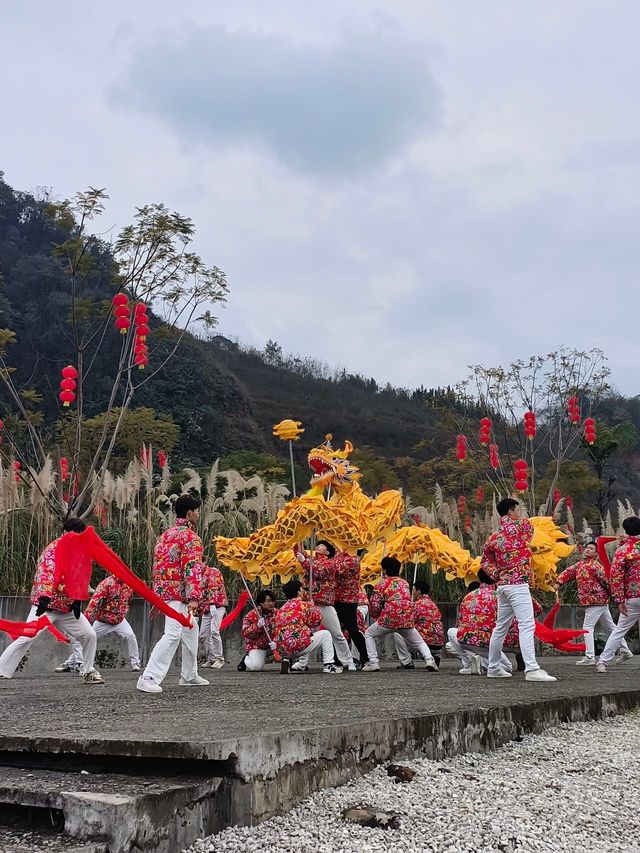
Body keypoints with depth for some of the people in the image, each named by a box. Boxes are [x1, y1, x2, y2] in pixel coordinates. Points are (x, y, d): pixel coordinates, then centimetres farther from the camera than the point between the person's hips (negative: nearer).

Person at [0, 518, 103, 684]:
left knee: (89, 635, 5)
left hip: (68, 608, 7)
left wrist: (77, 601, 2)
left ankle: (88, 672, 20)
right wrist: (44, 597, -46)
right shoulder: (54, 549, -13)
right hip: (46, 605, -7)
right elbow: (46, 573, -30)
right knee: (26, 639, -16)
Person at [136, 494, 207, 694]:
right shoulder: (190, 537, -10)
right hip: (178, 593, -10)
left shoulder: (165, 535, 17)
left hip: (163, 589, 10)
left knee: (190, 629, 21)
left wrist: (157, 598, 25)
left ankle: (189, 676, 26)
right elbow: (192, 568, -20)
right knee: (173, 634, -15)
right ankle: (148, 679, -21)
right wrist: (194, 597, -27)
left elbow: (157, 565, 21)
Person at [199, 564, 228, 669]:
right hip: (206, 609, 9)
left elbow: (215, 588, -15)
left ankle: (219, 659, -13)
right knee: (204, 635, 4)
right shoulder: (201, 575, 23)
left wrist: (212, 604, -25)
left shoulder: (213, 571, -2)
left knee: (214, 631, -19)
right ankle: (211, 659, 10)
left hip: (217, 606, -9)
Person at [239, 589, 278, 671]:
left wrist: (274, 642, -26)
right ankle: (246, 659, 12)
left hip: (272, 645, 4)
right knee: (256, 667, -27)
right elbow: (245, 633, -17)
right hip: (256, 646, -4)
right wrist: (257, 626, -33)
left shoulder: (276, 613, -1)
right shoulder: (251, 615, -11)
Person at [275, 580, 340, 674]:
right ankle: (328, 665, 8)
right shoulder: (305, 606, -4)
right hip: (298, 648, -7)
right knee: (325, 634, 13)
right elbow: (317, 620, 6)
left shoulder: (281, 610, 15)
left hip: (282, 650, 7)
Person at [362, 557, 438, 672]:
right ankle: (429, 659, -7)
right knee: (419, 642, 22)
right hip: (407, 620, 4)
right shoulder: (404, 582, 18)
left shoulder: (382, 583, 2)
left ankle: (373, 663, 7)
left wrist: (376, 616, 18)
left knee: (369, 635, 20)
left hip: (389, 619, -4)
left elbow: (375, 606, -3)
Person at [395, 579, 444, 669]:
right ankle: (434, 656, 13)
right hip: (439, 644, 8)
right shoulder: (433, 604, 16)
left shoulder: (416, 604, -6)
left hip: (427, 642, -8)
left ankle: (407, 662, 1)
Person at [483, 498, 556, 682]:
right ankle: (532, 670, -23)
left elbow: (485, 561, 16)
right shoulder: (522, 525, -3)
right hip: (518, 584, -7)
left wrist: (497, 574, 6)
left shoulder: (493, 537, 13)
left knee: (501, 627, 15)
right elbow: (529, 529, 19)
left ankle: (494, 667, 23)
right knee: (527, 626, -14)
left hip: (502, 584, 7)